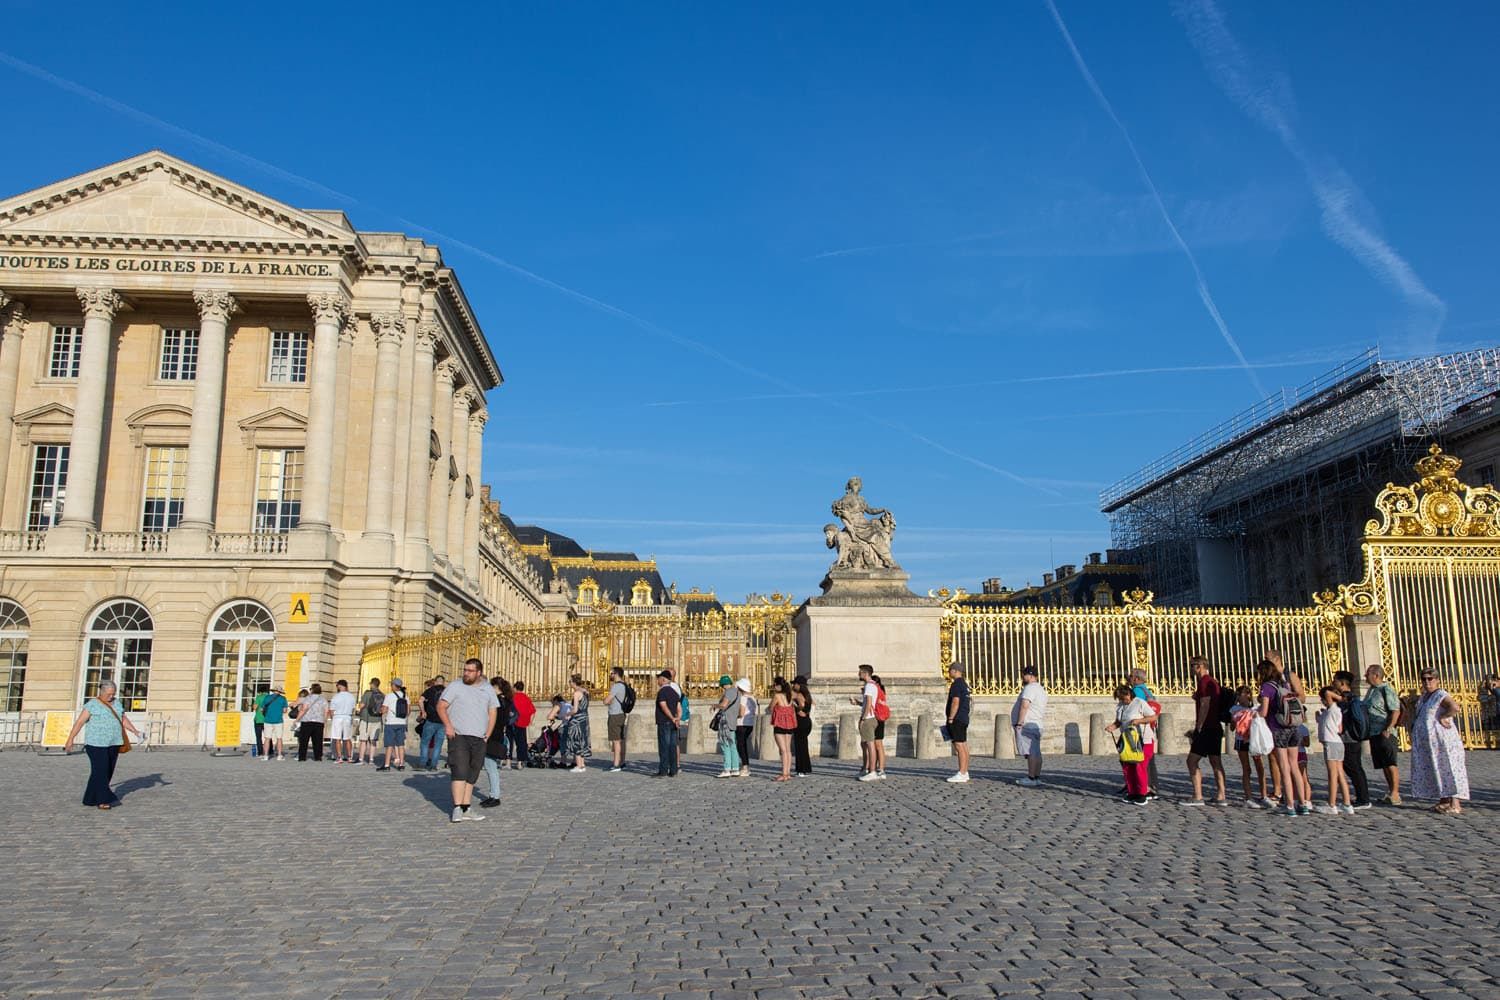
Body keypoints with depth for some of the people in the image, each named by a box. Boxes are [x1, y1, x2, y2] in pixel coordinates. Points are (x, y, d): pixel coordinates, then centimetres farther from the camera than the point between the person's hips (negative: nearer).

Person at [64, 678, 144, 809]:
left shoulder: (115, 703, 13)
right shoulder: (92, 704, -6)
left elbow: (124, 719, 15)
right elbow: (79, 722, -8)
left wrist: (136, 732, 4)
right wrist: (70, 740, -12)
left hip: (113, 744, 6)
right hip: (97, 744, -6)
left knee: (108, 773, 6)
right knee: (100, 771, -10)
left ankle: (91, 799, 15)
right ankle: (103, 800, -11)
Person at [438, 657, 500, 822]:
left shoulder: (488, 690, 13)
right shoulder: (455, 687, 3)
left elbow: (493, 712, 15)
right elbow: (441, 706, -1)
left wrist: (487, 735, 6)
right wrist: (448, 725, -14)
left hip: (479, 739, 4)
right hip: (458, 736, -4)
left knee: (472, 776, 7)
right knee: (460, 772, -13)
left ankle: (465, 810, 12)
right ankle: (457, 809, -14)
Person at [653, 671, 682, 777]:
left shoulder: (661, 691, -9)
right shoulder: (674, 692, 14)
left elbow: (664, 707, -21)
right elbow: (679, 708, 7)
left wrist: (673, 719, -20)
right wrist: (678, 719, -5)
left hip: (664, 723, -7)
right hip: (672, 724, 7)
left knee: (664, 747, -6)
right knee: (672, 747, 6)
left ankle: (663, 771, -6)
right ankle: (673, 771, 6)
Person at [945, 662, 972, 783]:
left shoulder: (956, 684, -14)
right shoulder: (964, 684, 17)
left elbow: (955, 702, -21)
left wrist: (950, 719, -18)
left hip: (957, 719, -10)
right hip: (964, 719, 10)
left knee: (959, 746, -11)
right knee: (964, 746, 11)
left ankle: (962, 774, -12)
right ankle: (965, 772, 15)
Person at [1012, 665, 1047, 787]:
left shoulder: (1030, 688, -12)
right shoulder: (1041, 689, 22)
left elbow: (1024, 705, -22)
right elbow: (1042, 712, 26)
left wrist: (1019, 722, -22)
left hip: (1027, 725, -11)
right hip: (1036, 725, 11)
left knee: (1031, 752, -12)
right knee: (1035, 752, 10)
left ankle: (1031, 778, -14)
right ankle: (1037, 777, 12)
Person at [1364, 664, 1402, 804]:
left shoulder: (1386, 690, -10)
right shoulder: (1371, 690, 18)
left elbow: (1396, 711, -17)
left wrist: (1388, 729, -23)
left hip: (1385, 734, -9)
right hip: (1373, 733, 9)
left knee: (1390, 764, -8)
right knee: (1383, 765, 12)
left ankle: (1395, 794, -8)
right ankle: (1390, 793, 18)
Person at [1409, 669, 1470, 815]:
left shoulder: (1441, 696, -13)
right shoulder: (1423, 697, 15)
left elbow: (1455, 707, -32)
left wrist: (1442, 717, -22)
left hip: (1442, 741, -9)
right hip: (1428, 743, 9)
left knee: (1448, 769, -8)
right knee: (1437, 771, 13)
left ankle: (1455, 805, -7)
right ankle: (1444, 801, 20)